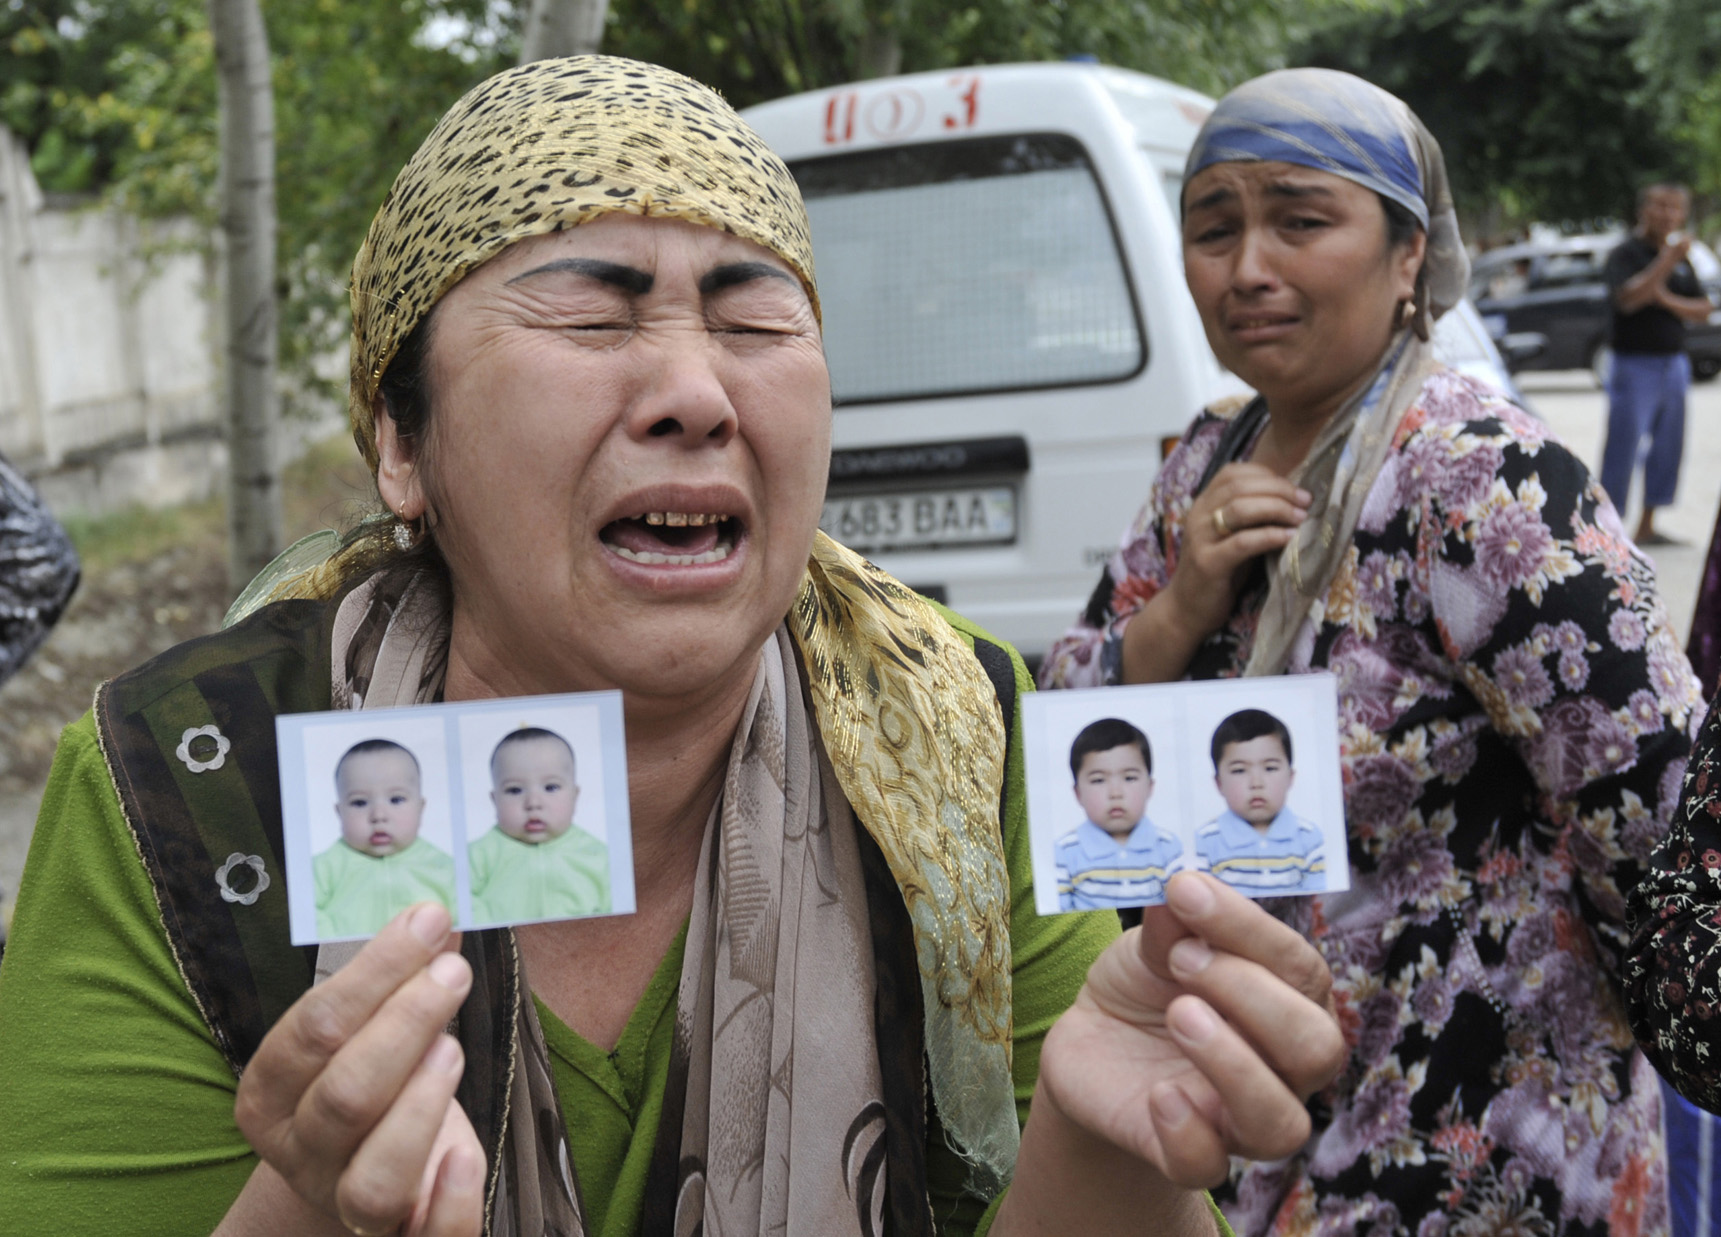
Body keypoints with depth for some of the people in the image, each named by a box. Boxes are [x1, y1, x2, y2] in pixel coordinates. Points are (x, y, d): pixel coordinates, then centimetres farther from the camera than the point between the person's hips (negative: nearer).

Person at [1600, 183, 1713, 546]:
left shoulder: (1681, 259, 14)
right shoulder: (1626, 253, -7)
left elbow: (1703, 310, 8)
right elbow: (1628, 298, -24)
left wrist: (1668, 300, -10)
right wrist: (1667, 260, -31)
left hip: (1674, 363, 7)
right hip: (1635, 364, -7)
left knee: (1668, 448, 9)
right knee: (1623, 449, -8)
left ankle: (1646, 527, 17)